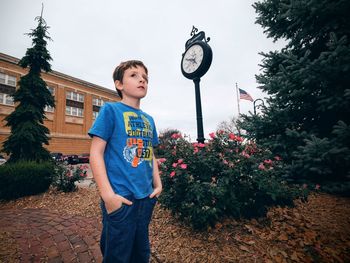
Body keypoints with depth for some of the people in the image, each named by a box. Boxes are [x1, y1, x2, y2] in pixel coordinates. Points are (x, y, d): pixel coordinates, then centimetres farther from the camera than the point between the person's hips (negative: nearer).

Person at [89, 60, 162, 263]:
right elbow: (96, 152, -11)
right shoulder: (110, 110, -6)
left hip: (146, 198, 6)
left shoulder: (149, 119, 11)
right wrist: (108, 194, -17)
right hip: (121, 197, -6)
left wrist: (158, 184, 8)